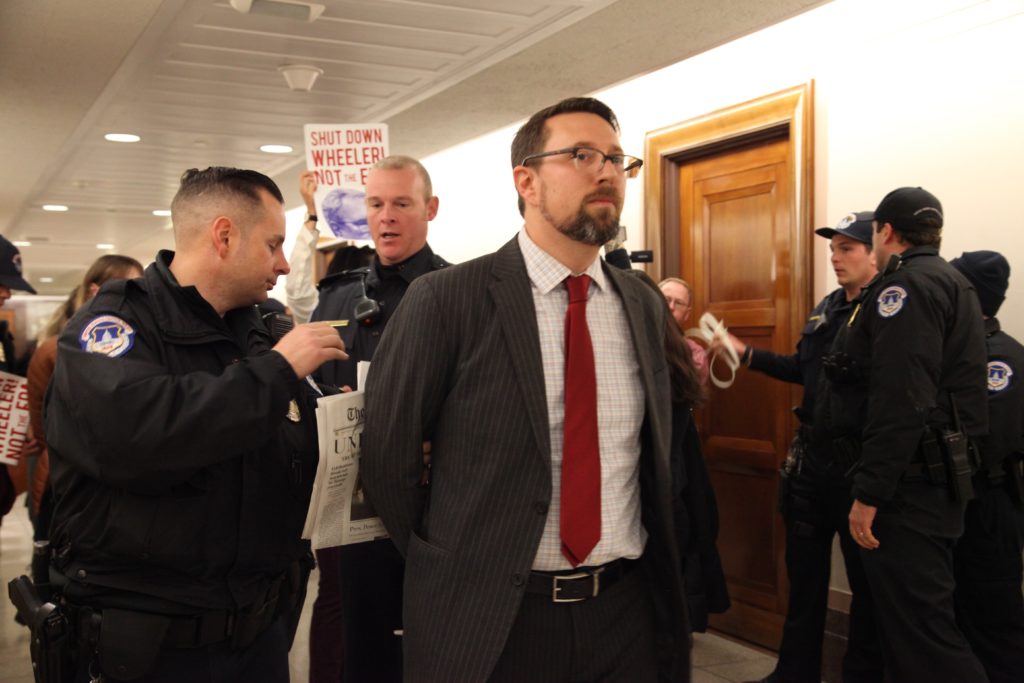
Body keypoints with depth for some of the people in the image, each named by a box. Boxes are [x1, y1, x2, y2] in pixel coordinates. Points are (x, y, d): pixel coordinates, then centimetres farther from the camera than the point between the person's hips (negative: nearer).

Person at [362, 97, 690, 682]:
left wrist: (657, 568, 10)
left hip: (627, 611, 4)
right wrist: (453, 572, 3)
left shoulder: (645, 305, 4)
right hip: (489, 619, -4)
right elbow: (388, 457, -4)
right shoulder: (446, 300, -11)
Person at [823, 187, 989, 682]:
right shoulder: (951, 285, 19)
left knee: (919, 627, -8)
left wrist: (871, 492, -22)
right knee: (910, 617, 16)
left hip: (909, 487, -11)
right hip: (936, 476, 11)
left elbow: (900, 401, -23)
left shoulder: (908, 285, -13)